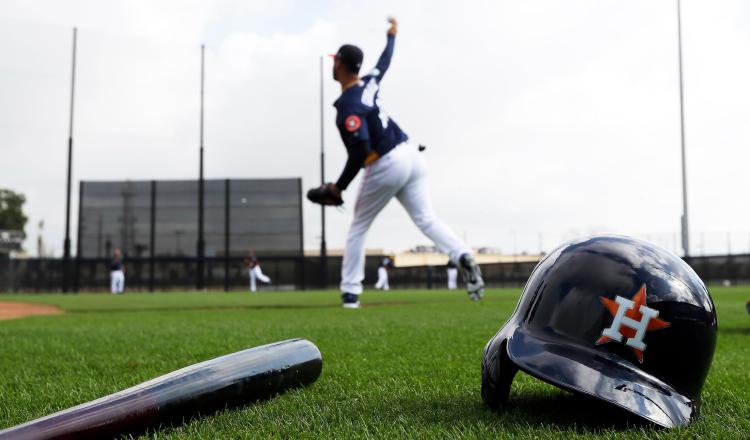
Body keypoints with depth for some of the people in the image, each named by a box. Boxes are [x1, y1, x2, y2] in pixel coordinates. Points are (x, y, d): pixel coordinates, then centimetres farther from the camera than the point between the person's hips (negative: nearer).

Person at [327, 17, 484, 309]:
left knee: (358, 227, 10)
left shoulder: (347, 105, -14)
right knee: (427, 219, 1)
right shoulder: (369, 84, 8)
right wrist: (392, 36, 51)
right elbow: (384, 63, 32)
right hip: (412, 156, 7)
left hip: (385, 165, -7)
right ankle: (462, 257, -24)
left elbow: (360, 151, -23)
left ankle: (350, 292, 13)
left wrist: (339, 187, -13)